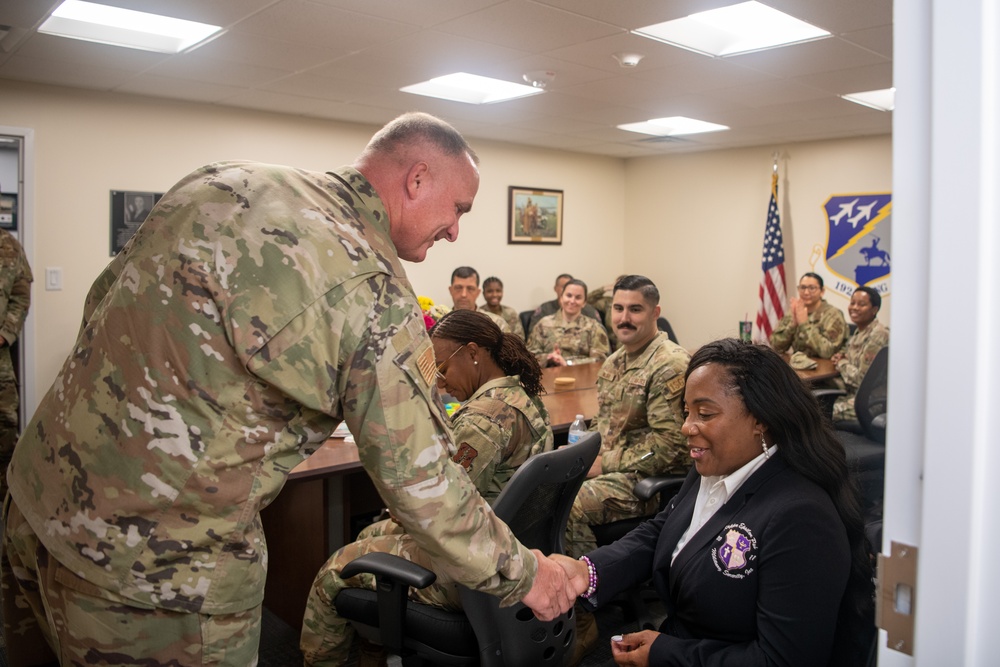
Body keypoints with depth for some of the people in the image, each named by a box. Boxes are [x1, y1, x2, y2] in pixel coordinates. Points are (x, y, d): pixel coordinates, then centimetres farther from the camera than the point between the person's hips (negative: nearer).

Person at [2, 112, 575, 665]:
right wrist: (522, 574, 0)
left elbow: (102, 303, 11)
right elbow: (424, 489, -15)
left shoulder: (222, 180, 3)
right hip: (155, 568, -8)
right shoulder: (376, 297, -18)